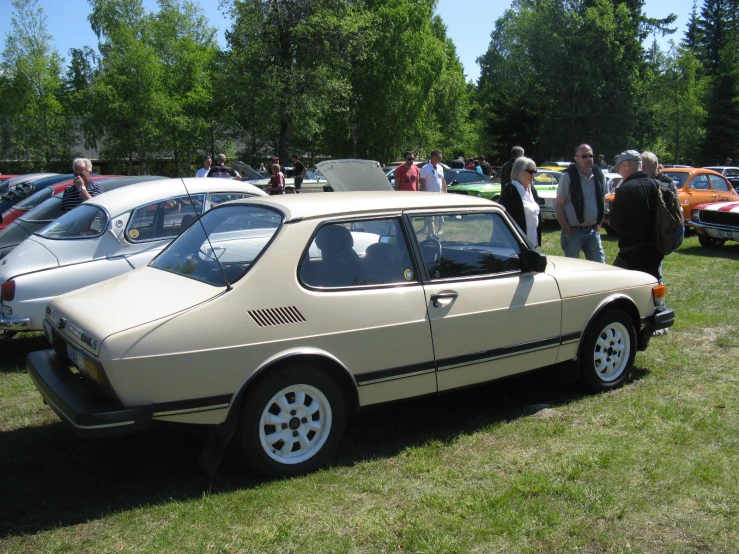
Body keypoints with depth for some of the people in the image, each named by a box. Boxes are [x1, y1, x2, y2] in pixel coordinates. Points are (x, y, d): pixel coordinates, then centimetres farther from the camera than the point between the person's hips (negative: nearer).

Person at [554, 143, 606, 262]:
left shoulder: (599, 176, 6)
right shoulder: (568, 176, -9)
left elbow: (602, 202, 17)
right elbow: (558, 206, -9)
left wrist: (598, 225, 9)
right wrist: (567, 229, -12)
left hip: (593, 231, 5)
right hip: (573, 231, -5)